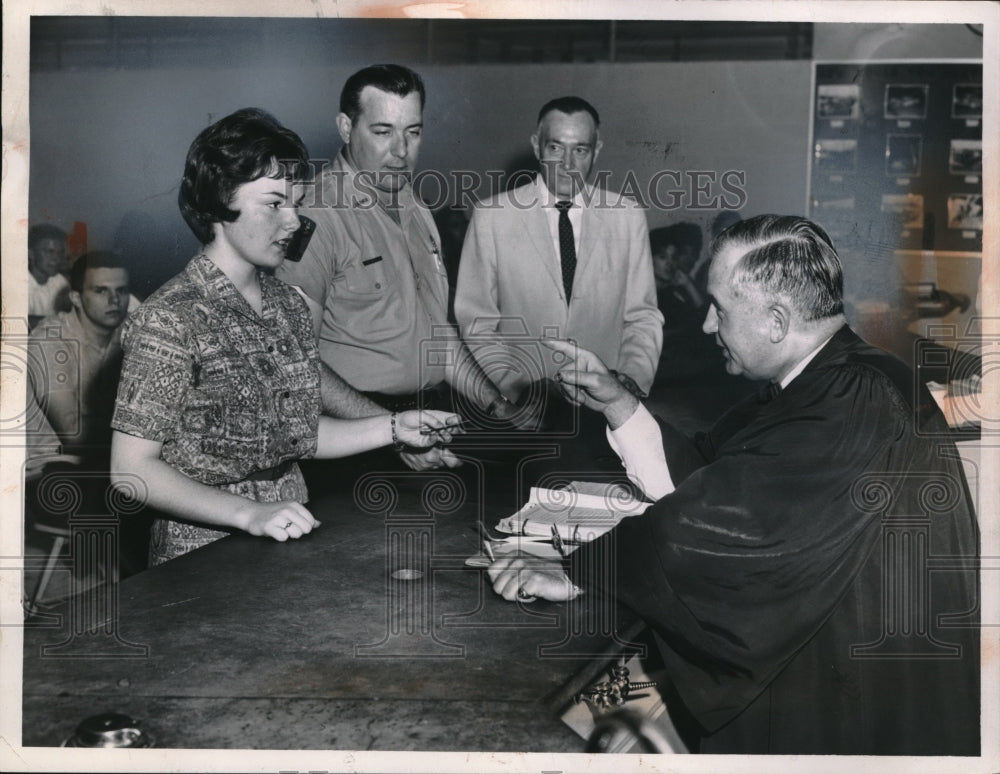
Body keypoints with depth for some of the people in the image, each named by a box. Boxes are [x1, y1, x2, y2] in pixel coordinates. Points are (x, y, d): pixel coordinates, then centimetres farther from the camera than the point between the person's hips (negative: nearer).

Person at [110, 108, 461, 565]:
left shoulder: (288, 306, 9)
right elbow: (131, 470, -14)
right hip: (203, 554, -6)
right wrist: (250, 514, -22)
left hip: (289, 537, 6)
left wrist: (394, 428, 3)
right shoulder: (169, 321, -14)